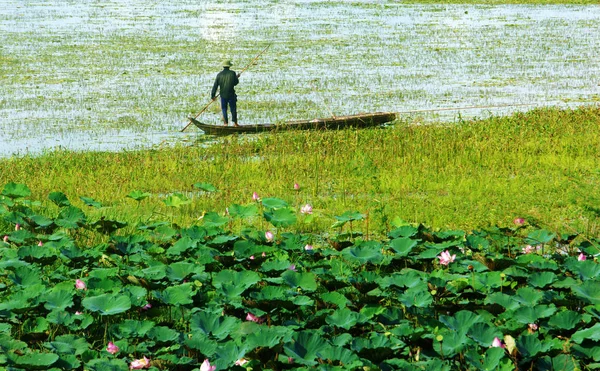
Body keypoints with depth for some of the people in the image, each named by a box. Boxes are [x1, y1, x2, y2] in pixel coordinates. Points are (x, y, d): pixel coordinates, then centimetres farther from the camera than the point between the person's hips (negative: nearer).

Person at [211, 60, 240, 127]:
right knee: (233, 108, 10)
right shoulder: (232, 73, -8)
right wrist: (237, 77, 23)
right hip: (231, 95, -1)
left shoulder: (219, 74, -4)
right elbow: (235, 83, 4)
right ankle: (235, 122, 10)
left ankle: (225, 123, 8)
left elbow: (215, 86, -3)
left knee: (224, 109, 12)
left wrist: (213, 95, 4)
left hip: (223, 95, 1)